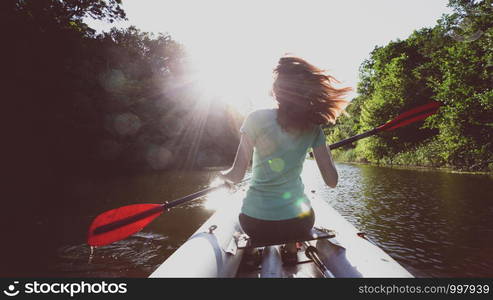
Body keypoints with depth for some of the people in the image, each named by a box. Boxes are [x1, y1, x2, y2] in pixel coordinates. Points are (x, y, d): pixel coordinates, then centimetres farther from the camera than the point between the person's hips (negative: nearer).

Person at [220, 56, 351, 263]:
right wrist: (326, 152, 15)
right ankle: (291, 246, 20)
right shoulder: (313, 128, -3)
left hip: (255, 224, 0)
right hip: (298, 223, 1)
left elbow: (236, 176, -10)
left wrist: (224, 175, 12)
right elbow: (332, 182, -2)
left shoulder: (256, 119, -11)